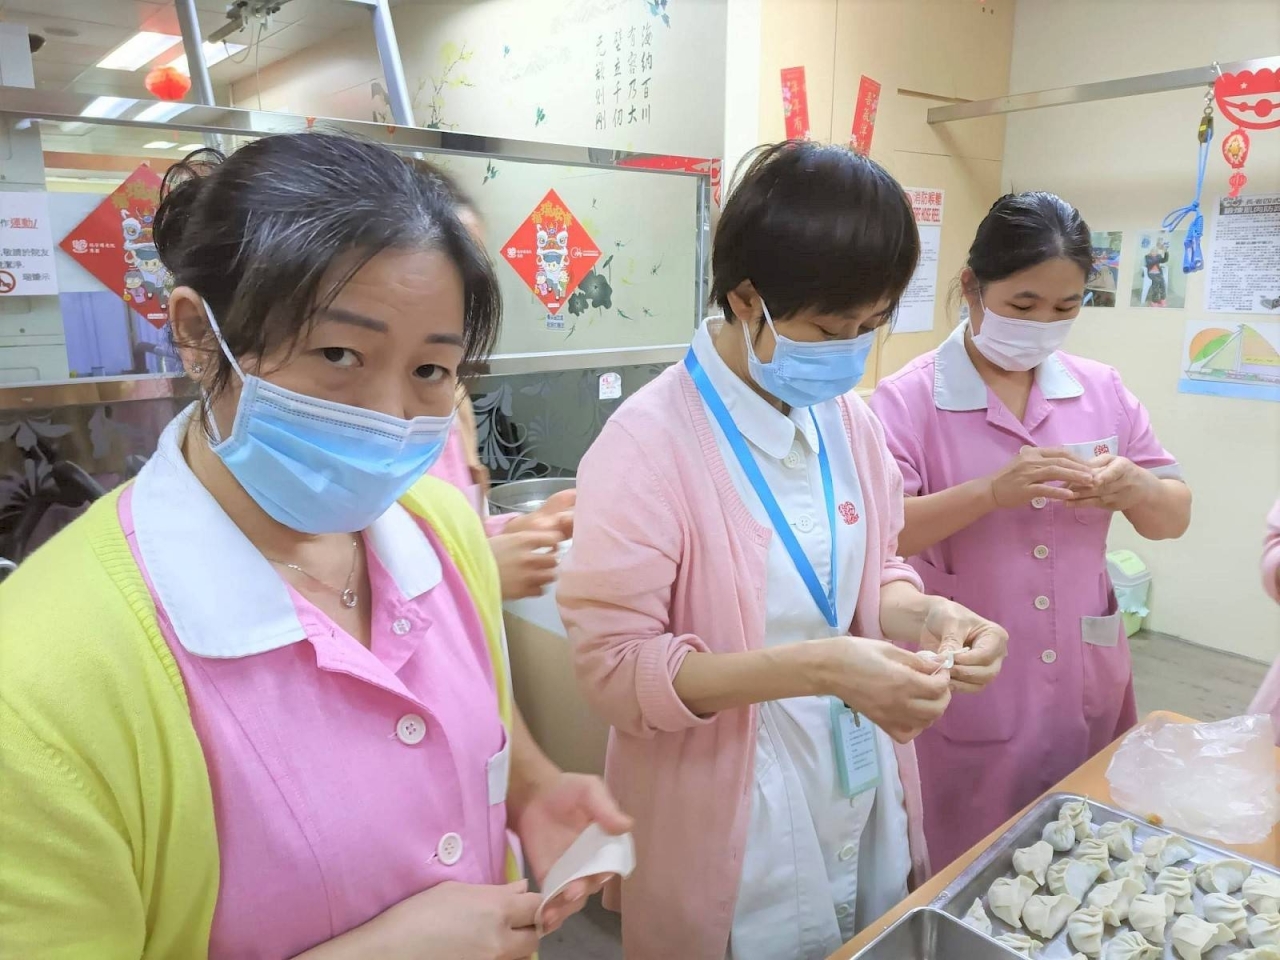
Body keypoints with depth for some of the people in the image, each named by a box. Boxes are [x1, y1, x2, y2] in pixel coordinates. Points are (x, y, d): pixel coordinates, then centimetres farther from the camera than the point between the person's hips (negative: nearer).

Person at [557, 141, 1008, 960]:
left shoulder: (849, 420, -2)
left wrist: (921, 614, -12)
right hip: (734, 829, -6)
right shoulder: (649, 443, -23)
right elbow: (615, 666, -21)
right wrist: (814, 667, -29)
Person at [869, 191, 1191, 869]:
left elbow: (1174, 519, 8)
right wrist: (991, 491, -32)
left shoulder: (1103, 391, 3)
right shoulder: (907, 399, -12)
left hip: (1085, 689, 5)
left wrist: (1133, 488, -15)